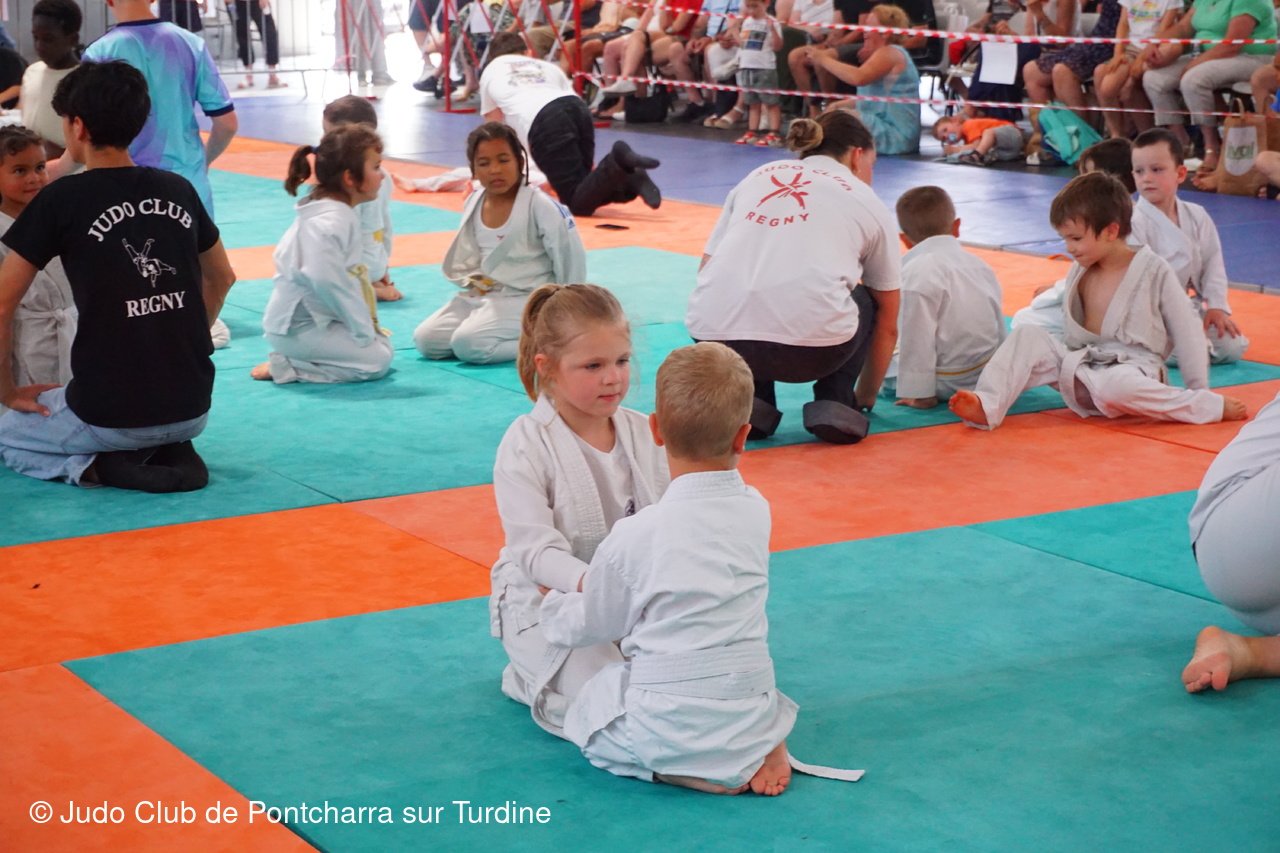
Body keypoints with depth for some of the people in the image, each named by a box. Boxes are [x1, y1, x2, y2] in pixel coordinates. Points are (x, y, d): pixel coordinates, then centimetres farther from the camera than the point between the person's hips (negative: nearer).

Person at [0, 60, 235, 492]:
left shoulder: (62, 200, -10)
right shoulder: (180, 191, 4)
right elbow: (221, 278, 20)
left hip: (110, 415, -4)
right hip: (194, 409, 4)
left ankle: (96, 466, -4)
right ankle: (172, 452, 6)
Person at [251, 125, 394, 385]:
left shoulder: (342, 214, 10)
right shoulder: (328, 223, -23)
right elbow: (327, 280, -30)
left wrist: (367, 323, 12)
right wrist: (364, 329, -20)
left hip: (316, 319, 10)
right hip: (298, 327, -10)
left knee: (383, 346, 12)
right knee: (376, 360, -14)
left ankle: (291, 360, 12)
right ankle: (284, 366, -9)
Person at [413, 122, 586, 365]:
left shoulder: (540, 206, -18)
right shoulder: (473, 204, 3)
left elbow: (571, 259, -11)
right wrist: (473, 281, 3)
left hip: (528, 299, -8)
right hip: (485, 295, 8)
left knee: (468, 345, -28)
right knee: (425, 339, -4)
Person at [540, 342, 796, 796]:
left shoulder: (633, 537, -16)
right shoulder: (756, 512, -3)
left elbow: (591, 627, 1)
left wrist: (554, 602, 25)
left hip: (666, 731, -5)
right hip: (751, 718, 5)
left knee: (583, 711, 22)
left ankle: (679, 771, 0)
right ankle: (759, 750, 8)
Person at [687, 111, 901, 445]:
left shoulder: (755, 177, 26)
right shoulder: (869, 204, 22)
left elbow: (708, 269, 23)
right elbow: (887, 326, 31)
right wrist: (865, 398, 46)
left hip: (714, 334, 2)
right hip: (811, 347, -2)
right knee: (864, 301, 29)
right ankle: (834, 401, 15)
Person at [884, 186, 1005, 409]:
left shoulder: (918, 272, -18)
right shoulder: (981, 266, 7)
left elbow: (916, 339, -20)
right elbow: (1000, 330, 14)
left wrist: (920, 393, -14)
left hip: (949, 383, -8)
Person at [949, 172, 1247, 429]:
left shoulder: (1153, 270, -7)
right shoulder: (1079, 273, 10)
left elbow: (1187, 332, -4)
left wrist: (1199, 391, -2)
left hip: (1131, 368, -6)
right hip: (1080, 367, 6)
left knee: (1113, 386, -41)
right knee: (1027, 336, -13)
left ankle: (1210, 406, -25)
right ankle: (987, 406, -27)